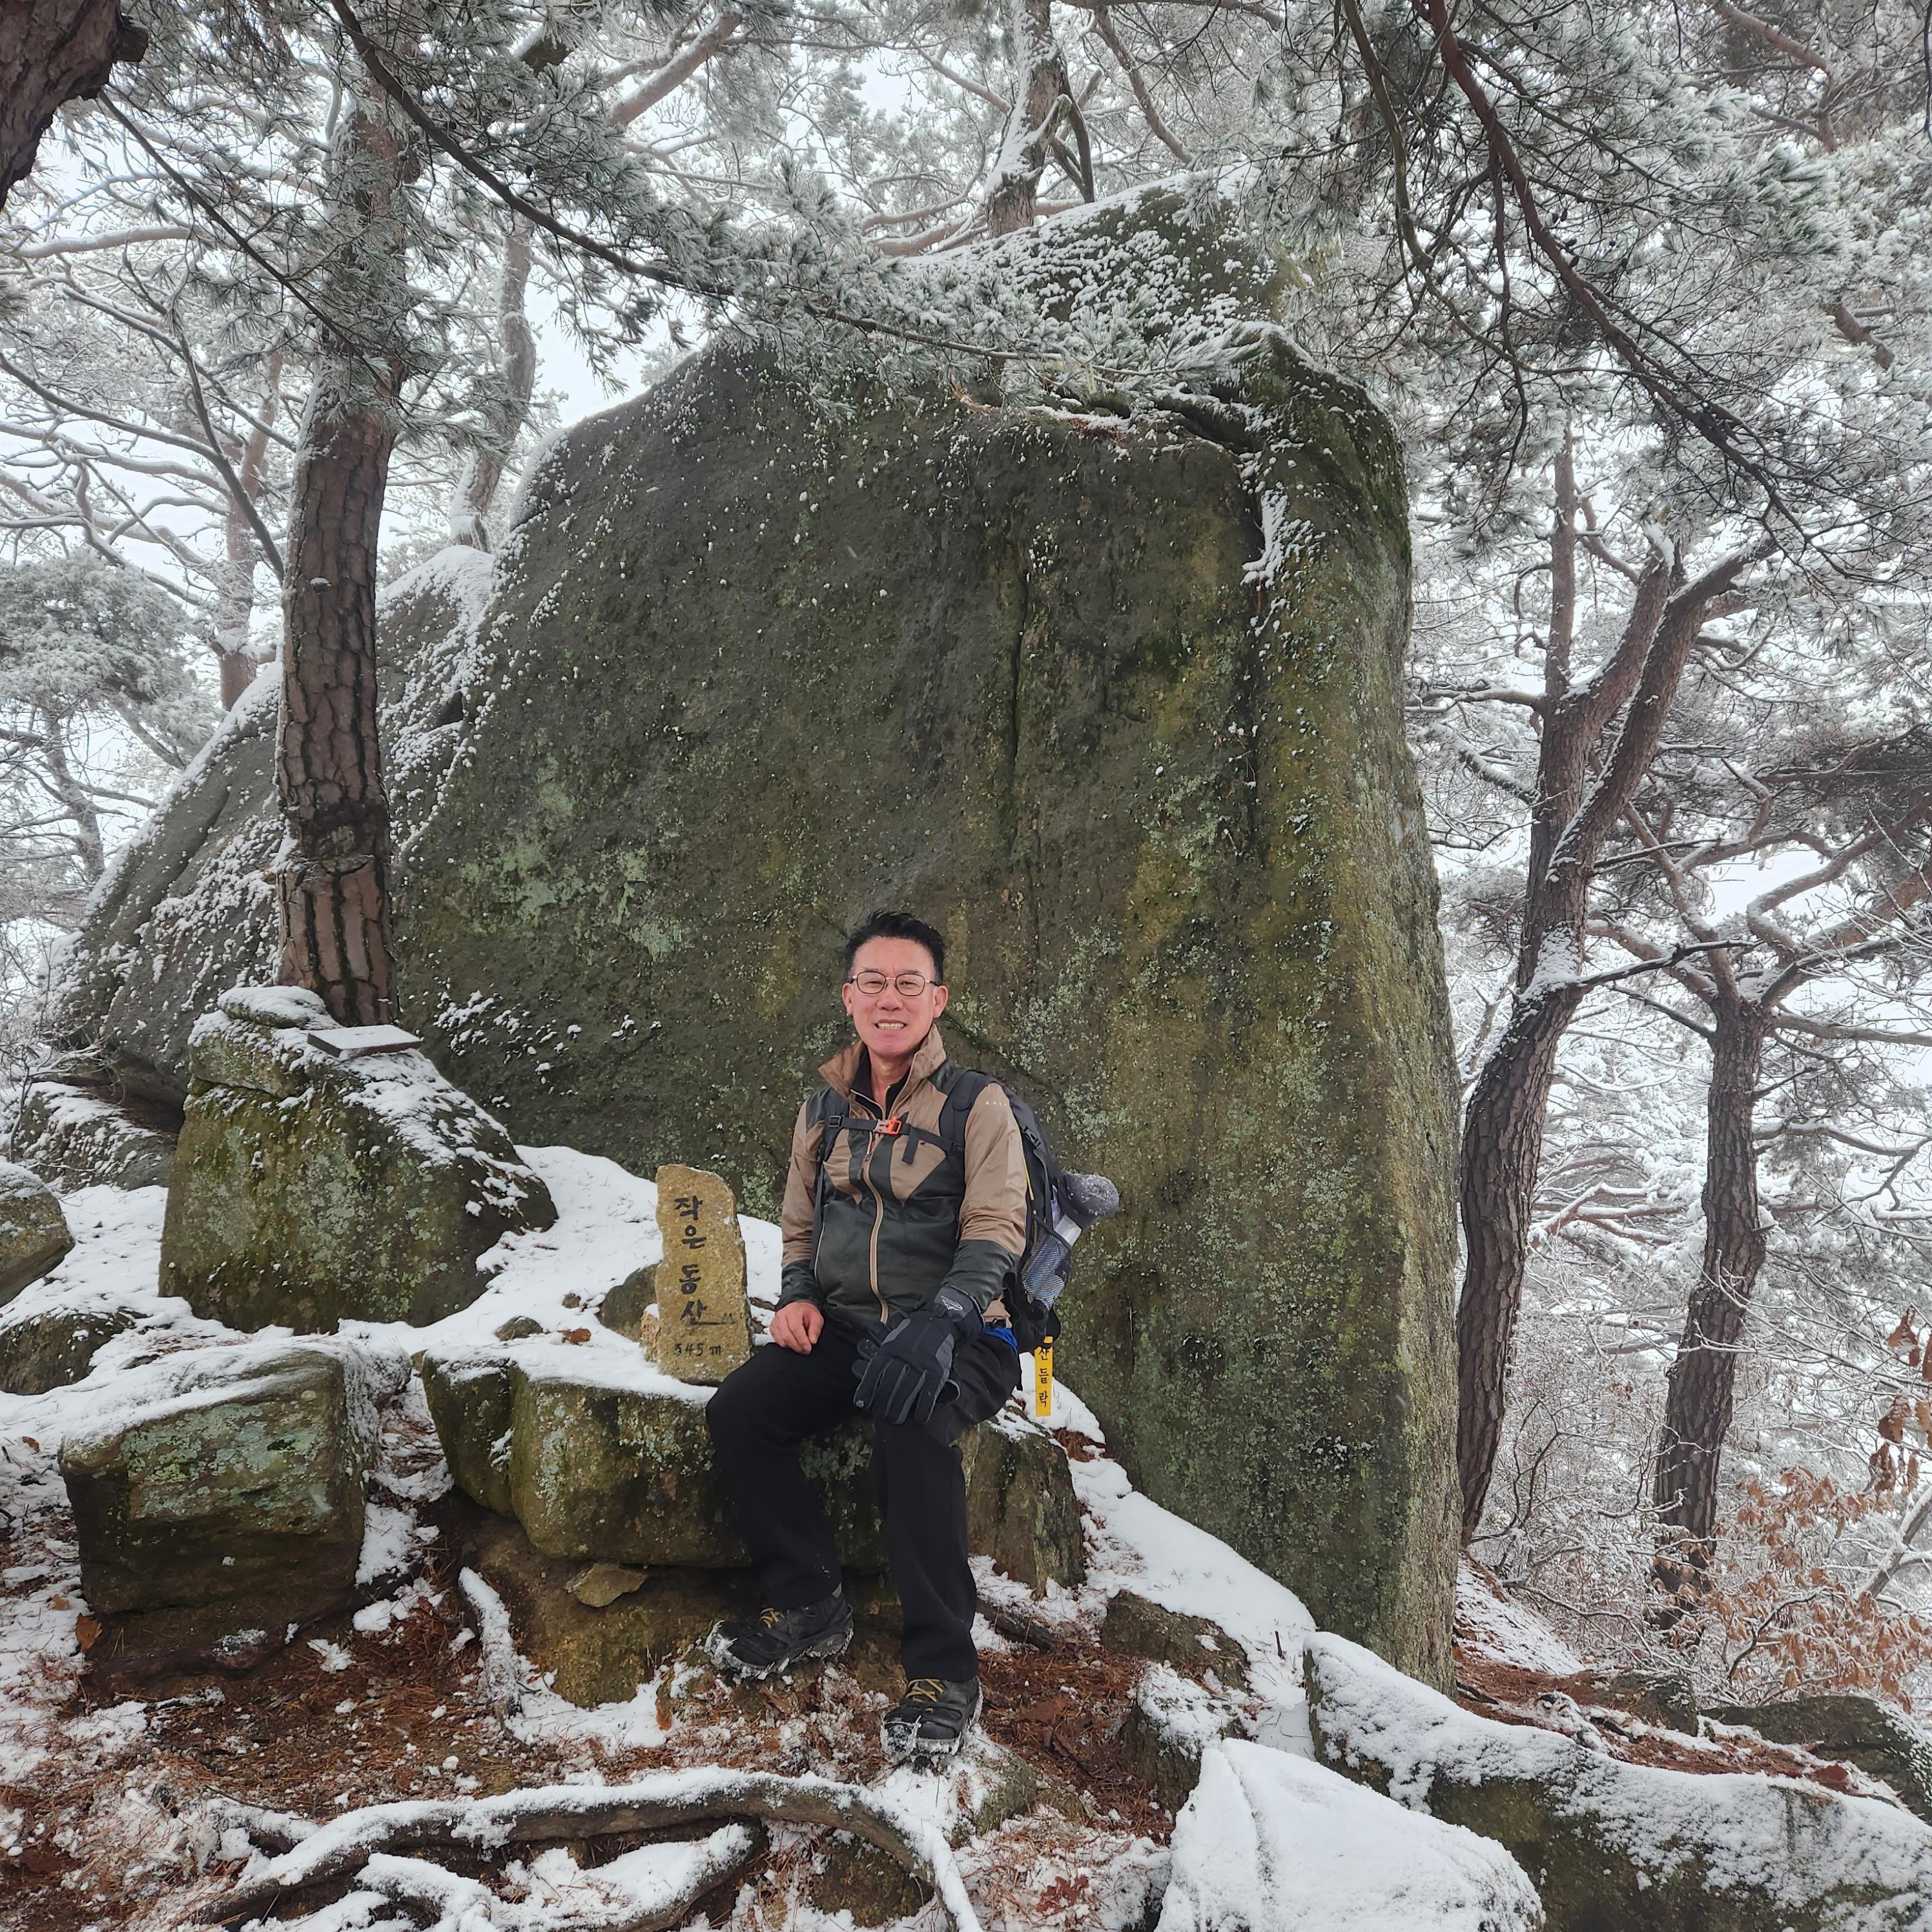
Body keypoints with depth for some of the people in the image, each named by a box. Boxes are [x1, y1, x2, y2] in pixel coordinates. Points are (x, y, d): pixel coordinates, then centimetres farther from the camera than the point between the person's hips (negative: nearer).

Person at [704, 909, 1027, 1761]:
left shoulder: (977, 1106, -5)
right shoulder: (825, 1108, 11)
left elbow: (995, 1234, -14)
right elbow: (801, 1225, 21)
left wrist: (937, 1324, -30)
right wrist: (799, 1296, 0)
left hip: (956, 1337, -5)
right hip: (844, 1329, 5)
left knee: (911, 1429, -35)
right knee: (737, 1410, -18)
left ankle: (943, 1671, -22)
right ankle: (807, 1606, 0)